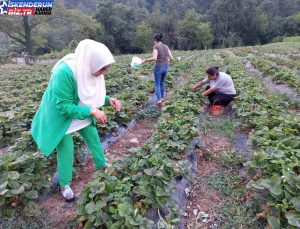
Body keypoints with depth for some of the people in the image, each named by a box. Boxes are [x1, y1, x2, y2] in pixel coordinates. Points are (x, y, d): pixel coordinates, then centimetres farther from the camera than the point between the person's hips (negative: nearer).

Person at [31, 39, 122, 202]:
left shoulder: (91, 69, -16)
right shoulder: (65, 73, -38)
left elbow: (94, 95, -2)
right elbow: (63, 106, -33)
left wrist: (108, 100, -21)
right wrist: (92, 111, -39)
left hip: (81, 113, 7)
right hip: (61, 115, -7)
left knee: (93, 136, 13)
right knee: (66, 149, -1)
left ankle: (101, 164, 37)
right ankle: (64, 185, 21)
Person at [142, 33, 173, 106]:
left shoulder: (156, 46, -11)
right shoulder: (166, 47, 7)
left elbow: (154, 58, -24)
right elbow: (171, 58, 5)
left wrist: (145, 60, -12)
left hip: (158, 67, -5)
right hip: (166, 67, 6)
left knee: (157, 84, 6)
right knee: (162, 83, 22)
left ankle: (159, 100, -4)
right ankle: (162, 98, 30)